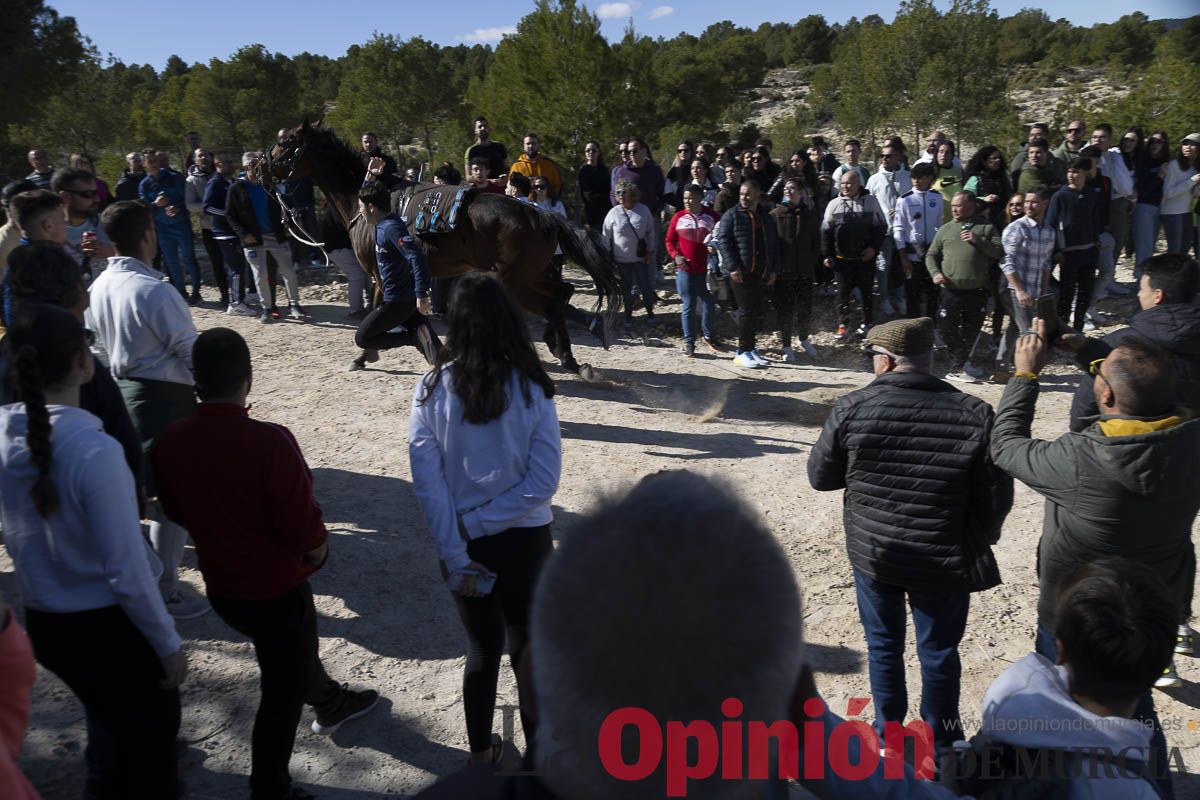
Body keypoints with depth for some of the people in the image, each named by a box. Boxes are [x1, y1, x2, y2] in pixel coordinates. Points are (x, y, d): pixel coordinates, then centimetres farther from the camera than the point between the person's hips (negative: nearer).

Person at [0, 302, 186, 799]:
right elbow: (126, 572, -23)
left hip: (41, 623, 7)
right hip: (107, 626, -6)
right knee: (152, 739, 19)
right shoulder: (94, 450, -28)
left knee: (109, 725, 31)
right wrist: (168, 643, -11)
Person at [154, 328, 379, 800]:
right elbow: (301, 522, -26)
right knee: (283, 691, 14)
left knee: (293, 649, 32)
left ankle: (331, 703, 56)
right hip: (277, 586, -7)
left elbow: (175, 511, 4)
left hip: (221, 586, 7)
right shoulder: (269, 442, -31)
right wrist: (318, 546, -4)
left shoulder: (170, 443, -12)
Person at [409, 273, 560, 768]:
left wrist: (455, 552, -10)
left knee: (482, 649, 22)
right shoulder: (531, 388, -13)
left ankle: (481, 755, 39)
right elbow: (543, 482, -16)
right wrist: (478, 524, -11)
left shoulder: (432, 388, -10)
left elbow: (426, 481, -13)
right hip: (524, 541, -2)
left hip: (463, 547, 2)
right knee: (528, 651, 17)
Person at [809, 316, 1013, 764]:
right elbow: (996, 499, -8)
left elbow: (819, 477, -4)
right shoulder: (974, 415, -15)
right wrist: (976, 542, 11)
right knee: (939, 652, 18)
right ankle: (941, 744, 37)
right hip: (943, 561, 0)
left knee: (883, 644, 21)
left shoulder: (851, 409, -15)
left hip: (872, 554, 1)